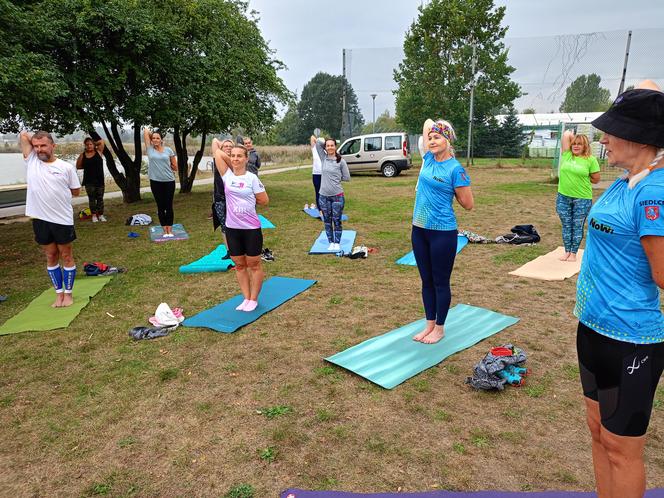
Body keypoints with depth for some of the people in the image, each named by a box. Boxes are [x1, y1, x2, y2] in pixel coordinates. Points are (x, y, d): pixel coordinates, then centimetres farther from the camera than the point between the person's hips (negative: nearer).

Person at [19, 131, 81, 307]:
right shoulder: (31, 161, 2)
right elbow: (24, 134, -1)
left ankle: (68, 293, 20)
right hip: (40, 219, 3)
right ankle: (59, 293, 23)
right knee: (51, 257, 12)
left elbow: (76, 191, 4)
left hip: (62, 219, -2)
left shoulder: (66, 167, -3)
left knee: (66, 256, 8)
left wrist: (58, 192, -2)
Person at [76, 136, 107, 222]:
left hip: (100, 180, 0)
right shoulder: (83, 155, 4)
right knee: (91, 198, 5)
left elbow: (101, 141, 0)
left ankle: (101, 215, 13)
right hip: (89, 181, 1)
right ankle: (94, 215, 11)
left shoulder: (98, 152, 2)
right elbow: (78, 166, 7)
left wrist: (94, 144, 9)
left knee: (100, 198, 6)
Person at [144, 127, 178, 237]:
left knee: (169, 206, 4)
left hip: (169, 181, -1)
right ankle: (165, 230, 13)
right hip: (155, 182, 1)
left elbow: (175, 167, 6)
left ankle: (170, 230, 11)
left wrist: (165, 166, 4)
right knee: (160, 206, 6)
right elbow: (146, 131, 5)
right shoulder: (150, 149, 3)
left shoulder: (168, 150, 2)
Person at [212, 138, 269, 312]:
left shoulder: (252, 178, -7)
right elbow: (217, 150, 0)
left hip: (251, 228, -3)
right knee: (239, 265, 13)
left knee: (253, 265, 9)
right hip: (232, 228, 4)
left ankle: (253, 299, 21)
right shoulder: (227, 175, 0)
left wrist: (248, 200, 4)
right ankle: (246, 298, 26)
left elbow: (264, 201, -3)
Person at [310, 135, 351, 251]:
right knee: (327, 221, 11)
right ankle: (331, 243, 23)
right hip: (323, 196, 3)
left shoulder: (341, 161, -4)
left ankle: (337, 243, 18)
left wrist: (336, 178, 4)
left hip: (337, 196, -3)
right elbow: (313, 139, 4)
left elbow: (347, 178, 1)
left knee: (337, 221, 6)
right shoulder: (323, 157, 3)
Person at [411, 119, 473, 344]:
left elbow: (468, 204, -9)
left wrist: (449, 190, -1)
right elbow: (428, 122, 18)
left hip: (442, 232, -6)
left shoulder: (455, 169, -12)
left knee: (440, 282, 7)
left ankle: (439, 328, 22)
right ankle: (429, 325, 29)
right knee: (426, 281, 15)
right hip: (419, 230, 6)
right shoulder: (429, 158, 4)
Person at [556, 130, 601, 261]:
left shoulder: (590, 159, -4)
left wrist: (581, 178, 0)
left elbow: (596, 179, 0)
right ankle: (567, 251, 21)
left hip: (582, 199, -3)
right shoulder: (566, 155, 3)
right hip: (563, 197, 3)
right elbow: (566, 134, 0)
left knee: (577, 226, 6)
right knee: (566, 225, 11)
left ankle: (573, 253, 14)